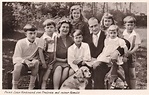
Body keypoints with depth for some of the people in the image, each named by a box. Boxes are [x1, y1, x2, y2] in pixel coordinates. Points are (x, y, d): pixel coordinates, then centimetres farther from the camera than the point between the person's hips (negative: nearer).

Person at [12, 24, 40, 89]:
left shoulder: (38, 41, -7)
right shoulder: (20, 43, -14)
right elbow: (16, 58, -17)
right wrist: (25, 61, -37)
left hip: (32, 63, 3)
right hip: (22, 63, -2)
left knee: (36, 62, -31)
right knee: (18, 65, -36)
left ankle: (31, 86, -17)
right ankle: (14, 86, -14)